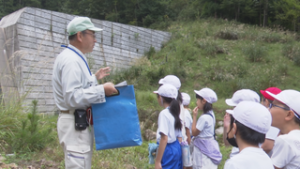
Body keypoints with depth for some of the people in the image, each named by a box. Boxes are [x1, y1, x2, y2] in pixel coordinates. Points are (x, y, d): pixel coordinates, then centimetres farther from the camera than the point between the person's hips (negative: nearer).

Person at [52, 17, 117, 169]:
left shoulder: (74, 58, 14)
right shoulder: (71, 60, -18)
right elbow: (72, 97, -26)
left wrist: (94, 78, 22)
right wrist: (102, 90, -21)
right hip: (74, 124, -11)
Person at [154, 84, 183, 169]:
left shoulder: (164, 113, -16)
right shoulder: (175, 112, 8)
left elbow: (164, 139, -22)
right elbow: (179, 136, 12)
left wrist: (157, 161, -20)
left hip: (168, 150, -8)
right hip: (176, 148, 9)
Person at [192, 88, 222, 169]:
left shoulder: (204, 117, -25)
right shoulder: (210, 114, 4)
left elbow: (194, 132, -15)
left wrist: (194, 116, -13)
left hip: (204, 148, -9)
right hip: (208, 145, 9)